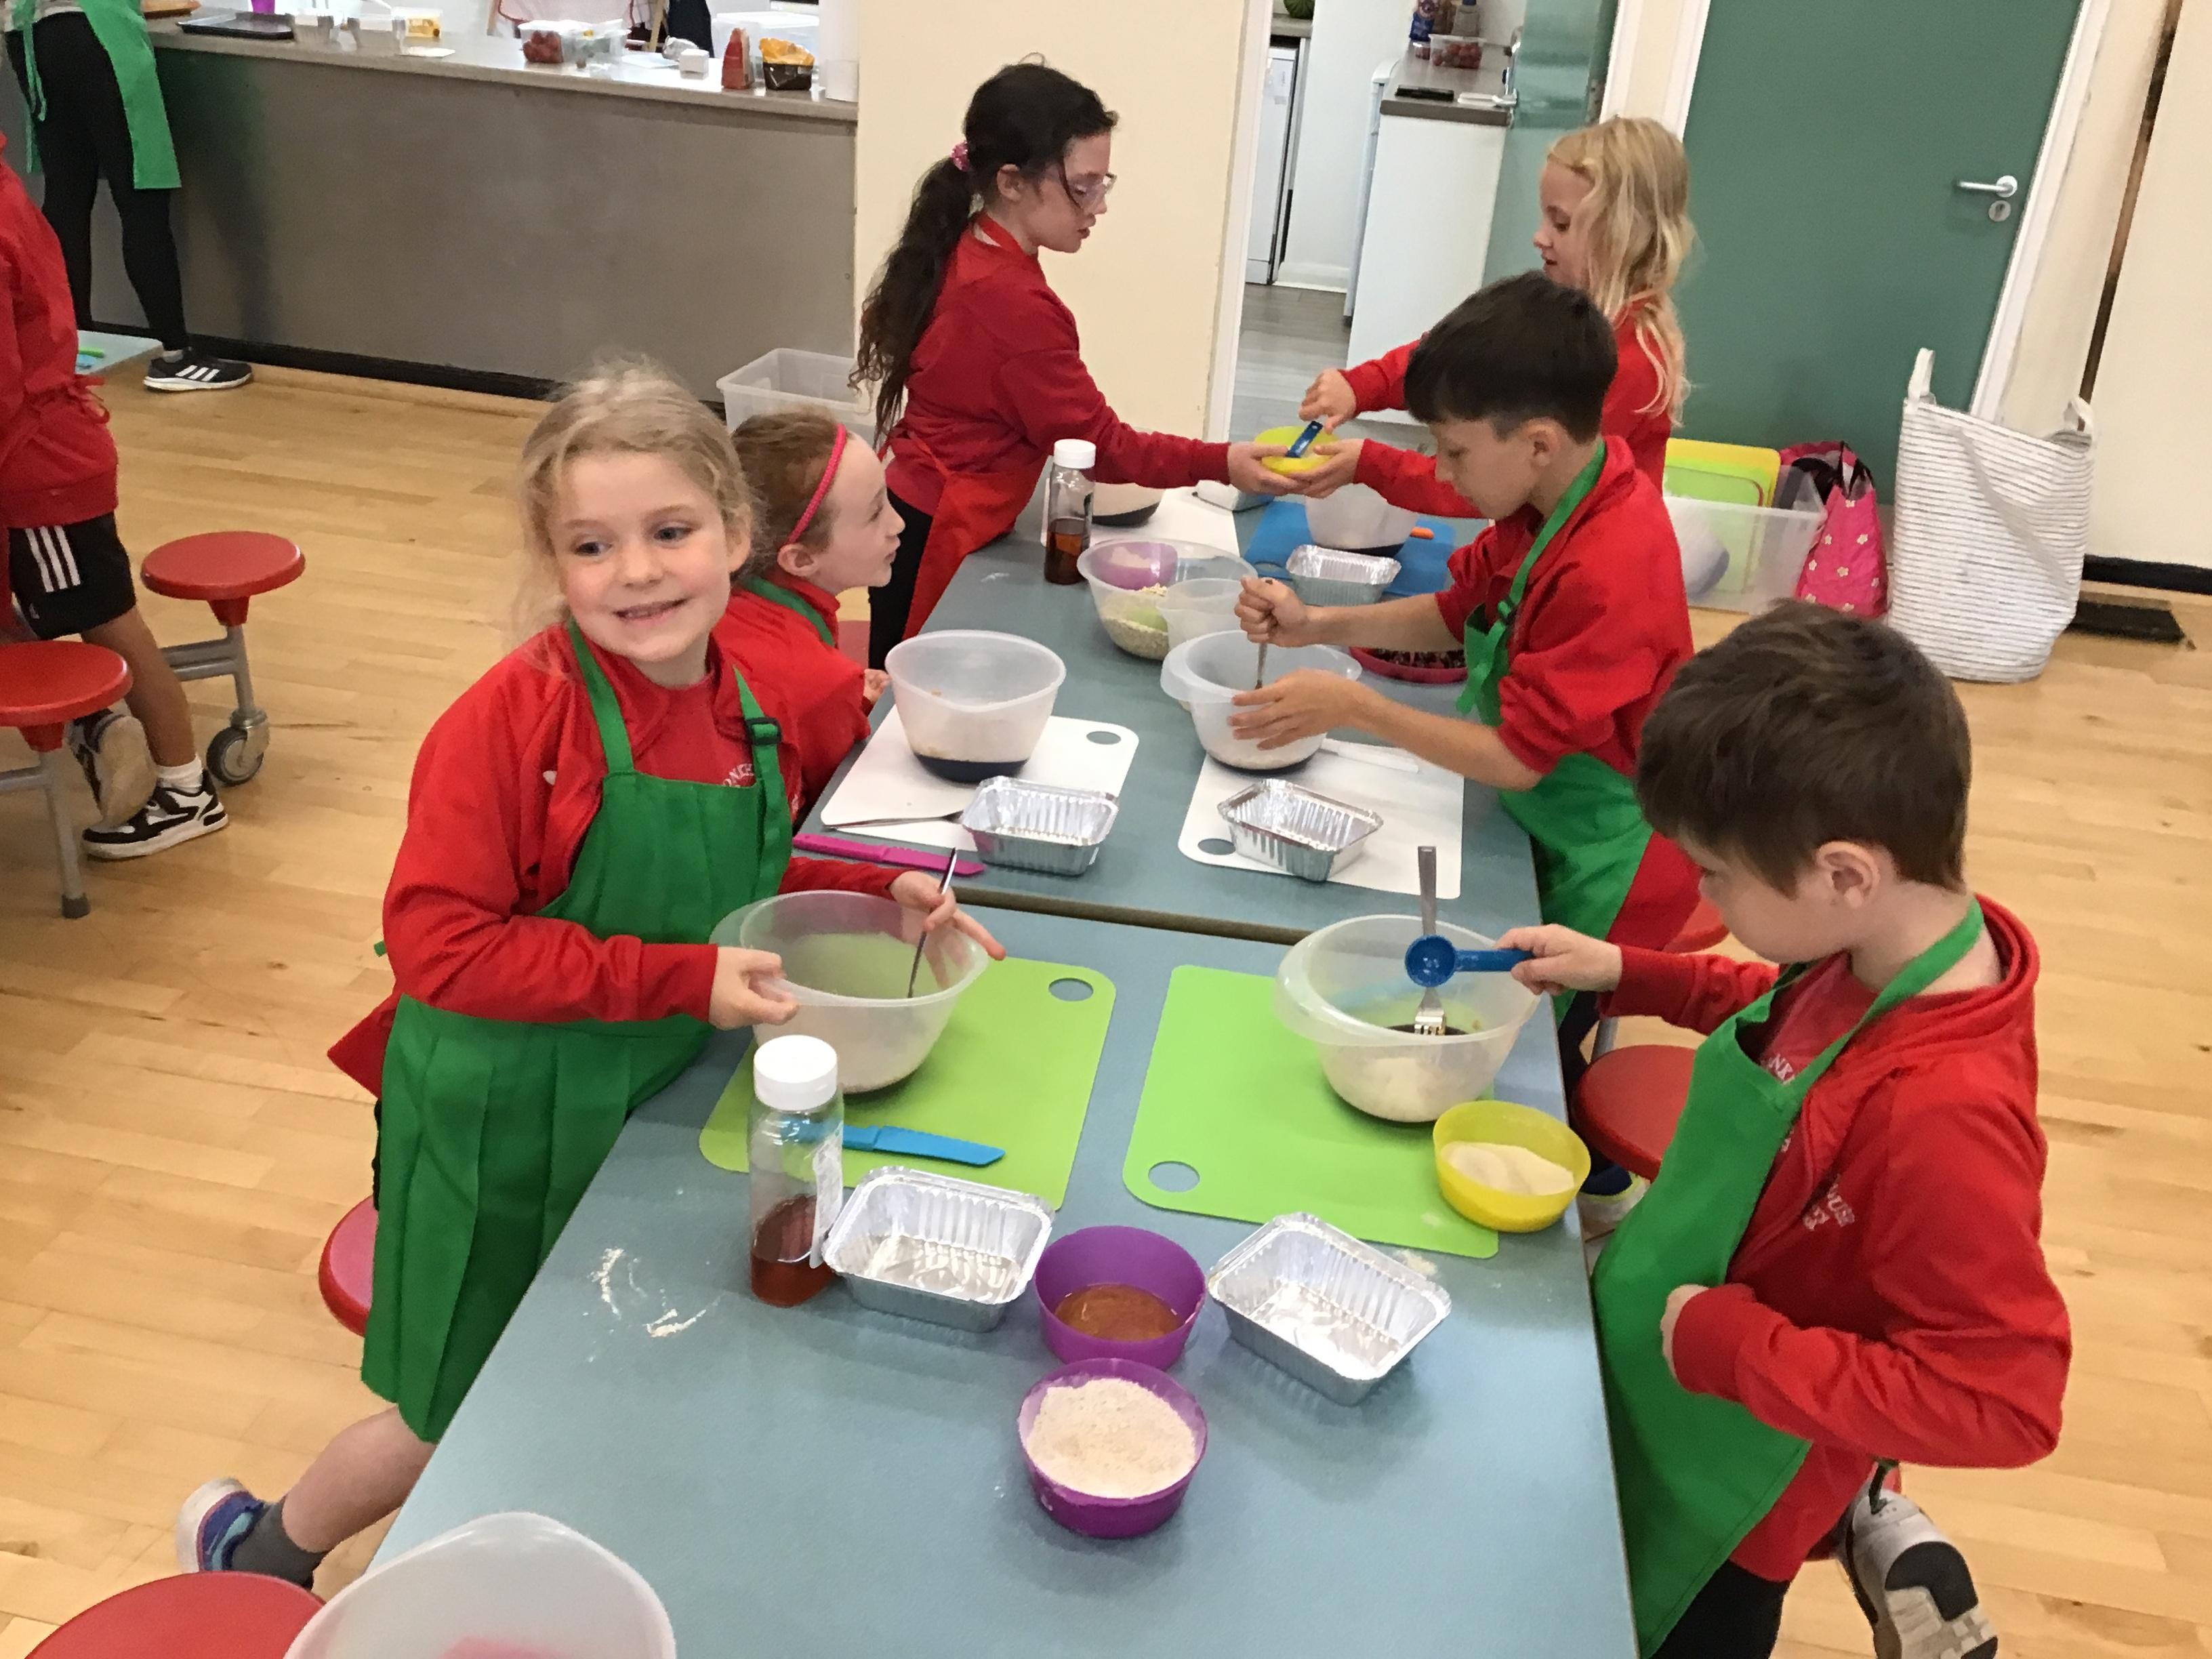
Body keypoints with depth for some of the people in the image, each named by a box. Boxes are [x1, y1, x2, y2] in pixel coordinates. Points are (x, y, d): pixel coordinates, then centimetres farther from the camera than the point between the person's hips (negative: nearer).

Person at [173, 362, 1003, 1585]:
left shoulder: (733, 703, -4)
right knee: (469, 1419, 13)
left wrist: (872, 892, -4)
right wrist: (680, 979, -29)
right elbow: (438, 942, -27)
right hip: (506, 1125, -6)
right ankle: (258, 1556, 43)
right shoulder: (512, 718, -24)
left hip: (660, 1108, 6)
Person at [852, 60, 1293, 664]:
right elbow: (1097, 442, -18)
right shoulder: (1016, 303, -24)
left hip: (917, 516, 9)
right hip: (945, 542, -9)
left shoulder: (961, 255, 4)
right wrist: (1220, 463, -18)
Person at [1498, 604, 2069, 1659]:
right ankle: (1858, 1528, 30)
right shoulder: (1887, 954, -14)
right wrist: (1627, 977, 1)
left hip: (1729, 1474, -7)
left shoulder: (1942, 1116, -38)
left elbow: (2005, 1400, -31)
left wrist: (1732, 1347, -28)